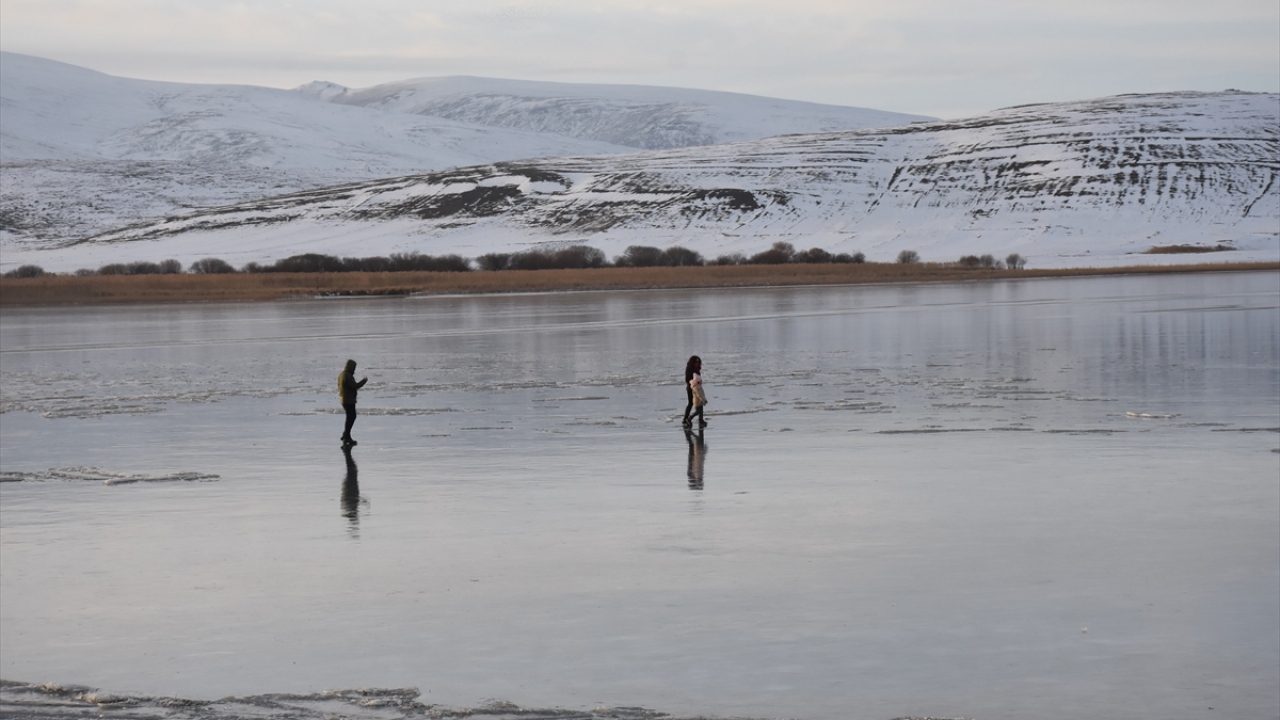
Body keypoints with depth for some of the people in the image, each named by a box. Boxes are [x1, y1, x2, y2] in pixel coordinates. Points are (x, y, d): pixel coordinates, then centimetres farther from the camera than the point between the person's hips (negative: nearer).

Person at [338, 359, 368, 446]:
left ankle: (345, 434, 24)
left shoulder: (341, 374, 11)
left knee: (352, 416, 20)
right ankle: (346, 438, -2)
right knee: (351, 417, -4)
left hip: (343, 399, 10)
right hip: (349, 400, -10)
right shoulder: (348, 376, -20)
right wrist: (364, 380, -10)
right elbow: (355, 386, -23)